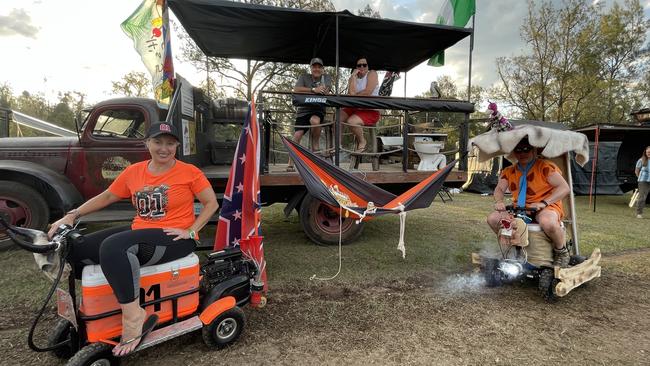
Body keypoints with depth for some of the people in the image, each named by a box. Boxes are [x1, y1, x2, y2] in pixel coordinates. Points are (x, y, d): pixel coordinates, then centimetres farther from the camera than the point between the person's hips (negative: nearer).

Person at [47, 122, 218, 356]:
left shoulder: (189, 172, -4)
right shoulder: (134, 172, 10)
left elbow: (212, 203, -3)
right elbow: (106, 197, 18)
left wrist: (190, 231, -12)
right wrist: (72, 215, 7)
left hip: (174, 238, -7)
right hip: (138, 232, 7)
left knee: (112, 247, -31)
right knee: (77, 250, -3)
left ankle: (133, 318, -23)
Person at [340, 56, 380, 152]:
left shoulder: (372, 74, -3)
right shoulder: (353, 78, 12)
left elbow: (368, 92, -17)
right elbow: (351, 92, -8)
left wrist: (354, 95, -4)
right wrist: (353, 76, -9)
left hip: (371, 111, -6)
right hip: (355, 108, 6)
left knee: (351, 122, -31)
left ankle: (362, 141, -3)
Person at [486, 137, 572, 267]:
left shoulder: (545, 167, -7)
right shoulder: (509, 171, 9)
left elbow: (564, 188, -15)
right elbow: (499, 188, -1)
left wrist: (543, 203, -29)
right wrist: (499, 201, -25)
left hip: (546, 207, -5)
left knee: (547, 223, -39)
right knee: (493, 218, -14)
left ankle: (561, 252, -6)